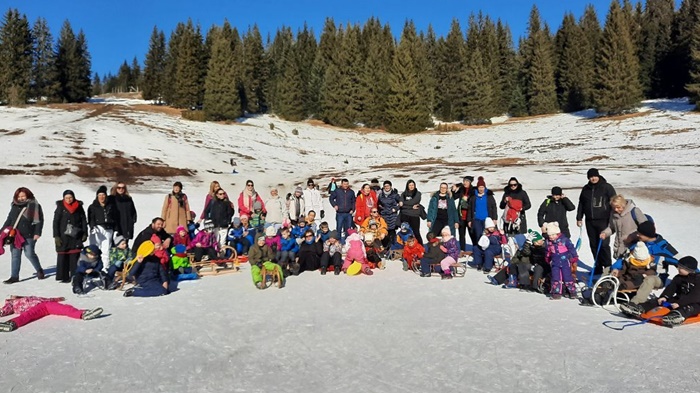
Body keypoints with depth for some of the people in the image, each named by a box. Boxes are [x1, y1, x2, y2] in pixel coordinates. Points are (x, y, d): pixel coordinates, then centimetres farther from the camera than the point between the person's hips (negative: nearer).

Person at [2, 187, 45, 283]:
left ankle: (39, 270, 16)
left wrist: (37, 232, -12)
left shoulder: (34, 206, -1)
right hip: (15, 235, 5)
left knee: (29, 254, -7)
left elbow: (39, 220, -4)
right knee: (15, 255, 5)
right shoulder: (15, 207, 13)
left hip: (29, 235, -5)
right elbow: (9, 220, 20)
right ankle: (14, 276, 10)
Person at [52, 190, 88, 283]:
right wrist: (56, 236, -5)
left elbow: (84, 221, 10)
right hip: (63, 236, -1)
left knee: (75, 256, -2)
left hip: (76, 236, 1)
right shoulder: (60, 207, 2)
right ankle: (63, 277, 7)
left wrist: (85, 234, 5)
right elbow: (55, 222, 1)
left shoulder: (79, 207, 6)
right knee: (62, 257, 1)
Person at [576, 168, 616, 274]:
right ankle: (598, 267, 17)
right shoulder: (585, 189, 13)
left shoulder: (607, 187, -1)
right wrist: (579, 218, 15)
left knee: (604, 244, -11)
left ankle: (607, 265, 6)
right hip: (590, 222, 5)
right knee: (593, 245, 8)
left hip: (603, 221, -5)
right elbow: (581, 204, 19)